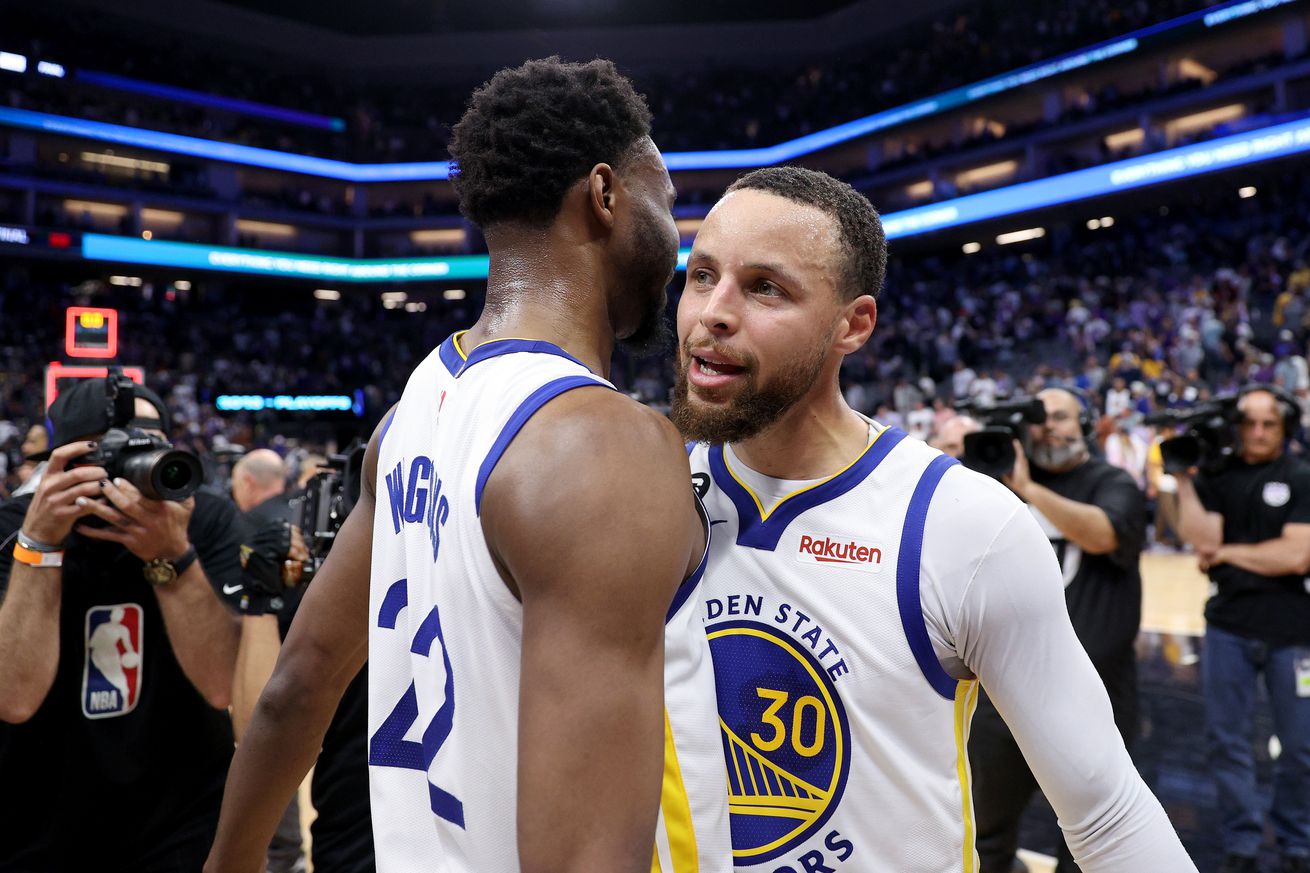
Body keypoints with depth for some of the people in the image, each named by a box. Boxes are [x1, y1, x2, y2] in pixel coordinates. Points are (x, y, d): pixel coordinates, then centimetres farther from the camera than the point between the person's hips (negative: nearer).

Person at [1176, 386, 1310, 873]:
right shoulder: (1214, 477, 3)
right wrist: (1183, 477, -16)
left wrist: (1226, 552, -8)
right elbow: (1202, 539, -12)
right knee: (1226, 739, 6)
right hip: (1228, 627, 1)